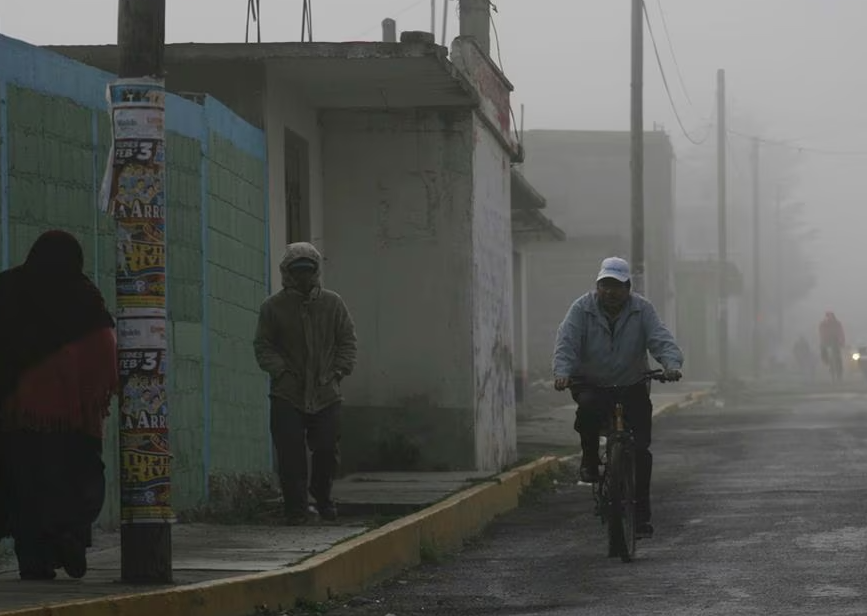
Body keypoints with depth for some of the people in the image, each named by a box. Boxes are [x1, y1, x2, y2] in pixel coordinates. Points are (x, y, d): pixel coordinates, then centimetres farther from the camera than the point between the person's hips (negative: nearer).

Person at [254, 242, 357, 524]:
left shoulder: (332, 303, 6)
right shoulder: (273, 306, 1)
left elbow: (347, 340, 11)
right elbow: (262, 345, 4)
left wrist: (339, 370, -1)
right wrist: (281, 371, -10)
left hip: (326, 392, 2)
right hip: (287, 395, -1)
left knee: (327, 450, 2)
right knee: (290, 453, -8)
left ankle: (322, 498, 27)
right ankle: (295, 508, 2)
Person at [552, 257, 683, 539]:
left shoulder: (642, 310, -4)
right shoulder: (582, 309, -6)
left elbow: (662, 340, -13)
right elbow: (566, 344, -15)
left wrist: (671, 364, -34)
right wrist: (562, 372, -35)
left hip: (632, 387, 1)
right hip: (591, 385, -1)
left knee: (641, 447, -9)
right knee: (589, 408, -37)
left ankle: (641, 513, 0)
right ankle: (590, 460, -10)